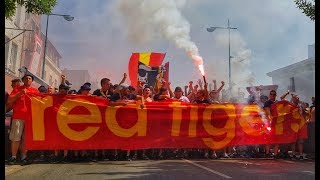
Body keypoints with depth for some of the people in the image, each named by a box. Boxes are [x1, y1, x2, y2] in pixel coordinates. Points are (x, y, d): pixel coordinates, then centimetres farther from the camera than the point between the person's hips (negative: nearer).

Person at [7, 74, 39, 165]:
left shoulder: (35, 91, 15)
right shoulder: (17, 89, 12)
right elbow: (9, 100, 3)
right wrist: (20, 93, -7)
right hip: (18, 117, -1)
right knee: (16, 138, -2)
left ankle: (24, 157, 6)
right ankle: (13, 157, 6)